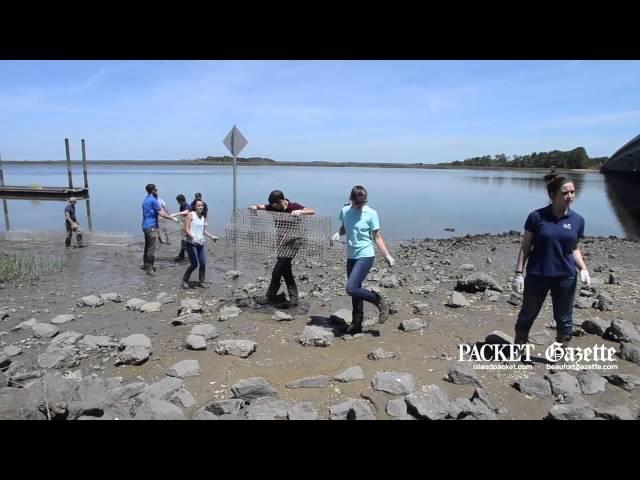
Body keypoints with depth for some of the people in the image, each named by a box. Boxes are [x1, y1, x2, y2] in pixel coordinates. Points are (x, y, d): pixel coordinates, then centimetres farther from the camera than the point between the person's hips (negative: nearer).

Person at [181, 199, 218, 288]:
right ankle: (185, 280, 14)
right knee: (194, 264, -7)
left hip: (201, 243, 6)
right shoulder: (190, 215, -6)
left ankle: (201, 282, 17)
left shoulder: (203, 217, 12)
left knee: (203, 263, 0)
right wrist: (194, 237, -23)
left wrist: (211, 236, 12)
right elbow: (186, 229, -11)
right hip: (191, 243, -6)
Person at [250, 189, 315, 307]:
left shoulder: (294, 206, -12)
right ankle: (293, 299, 17)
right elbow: (262, 206, 8)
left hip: (291, 243, -7)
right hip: (282, 243, 7)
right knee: (285, 271, 10)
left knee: (277, 270, -7)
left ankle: (271, 296, 10)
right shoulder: (274, 207, 3)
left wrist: (300, 211, -37)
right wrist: (255, 207, -15)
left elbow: (312, 211, -19)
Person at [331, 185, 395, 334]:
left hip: (365, 256, -5)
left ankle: (380, 301, 2)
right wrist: (337, 234, -4)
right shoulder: (344, 211, 2)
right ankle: (357, 323, 27)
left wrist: (387, 255, -12)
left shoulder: (371, 213, -9)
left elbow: (377, 237, -4)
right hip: (351, 256, 5)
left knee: (351, 288, -19)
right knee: (355, 291, 12)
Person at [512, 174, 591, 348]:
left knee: (564, 318, 15)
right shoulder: (536, 217, -10)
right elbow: (525, 247, -5)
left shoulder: (577, 220, -1)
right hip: (537, 276, -2)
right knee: (527, 314, 12)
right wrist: (519, 273, -8)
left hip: (566, 277, 2)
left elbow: (574, 249, 10)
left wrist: (583, 268, -6)